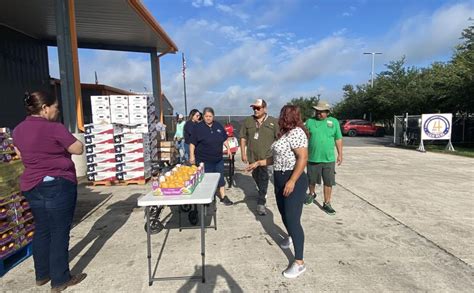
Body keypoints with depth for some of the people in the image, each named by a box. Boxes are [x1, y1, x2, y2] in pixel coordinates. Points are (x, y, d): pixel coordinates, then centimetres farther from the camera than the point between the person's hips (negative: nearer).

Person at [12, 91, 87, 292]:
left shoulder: (18, 130, 8)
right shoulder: (54, 128, -17)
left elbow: (20, 154, 22)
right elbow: (78, 149, -11)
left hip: (31, 186, 8)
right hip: (57, 185, -8)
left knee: (42, 230, 18)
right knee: (59, 232, 1)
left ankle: (42, 274, 30)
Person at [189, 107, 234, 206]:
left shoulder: (218, 126, 5)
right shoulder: (198, 127, -9)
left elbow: (224, 139, 16)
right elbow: (192, 143, -9)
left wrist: (228, 148, 8)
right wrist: (192, 156, -14)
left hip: (218, 159, 5)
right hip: (204, 160, -5)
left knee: (221, 179, 12)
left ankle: (223, 197, 25)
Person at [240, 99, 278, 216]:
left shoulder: (273, 122, -4)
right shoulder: (247, 121, 3)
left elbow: (279, 139, -2)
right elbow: (243, 138, 6)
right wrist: (243, 154, 2)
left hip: (267, 156, -4)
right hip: (252, 156, 4)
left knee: (263, 179, -7)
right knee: (256, 176, 21)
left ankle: (261, 203, 0)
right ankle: (262, 193, 47)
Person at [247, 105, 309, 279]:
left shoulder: (296, 132, -17)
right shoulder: (285, 133, 14)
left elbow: (303, 158, -25)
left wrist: (292, 181, -29)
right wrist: (258, 163, 18)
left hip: (293, 180, -10)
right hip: (280, 179, 10)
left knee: (293, 219, -8)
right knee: (284, 213, 23)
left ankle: (299, 262, 2)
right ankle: (291, 237, 50)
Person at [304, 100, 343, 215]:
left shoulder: (334, 122, 1)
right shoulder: (310, 121, -1)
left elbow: (338, 139, 6)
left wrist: (340, 154, 5)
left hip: (329, 159, 0)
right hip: (312, 158, 0)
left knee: (328, 182, 4)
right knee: (311, 180, 16)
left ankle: (327, 203, 18)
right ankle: (312, 194, 44)